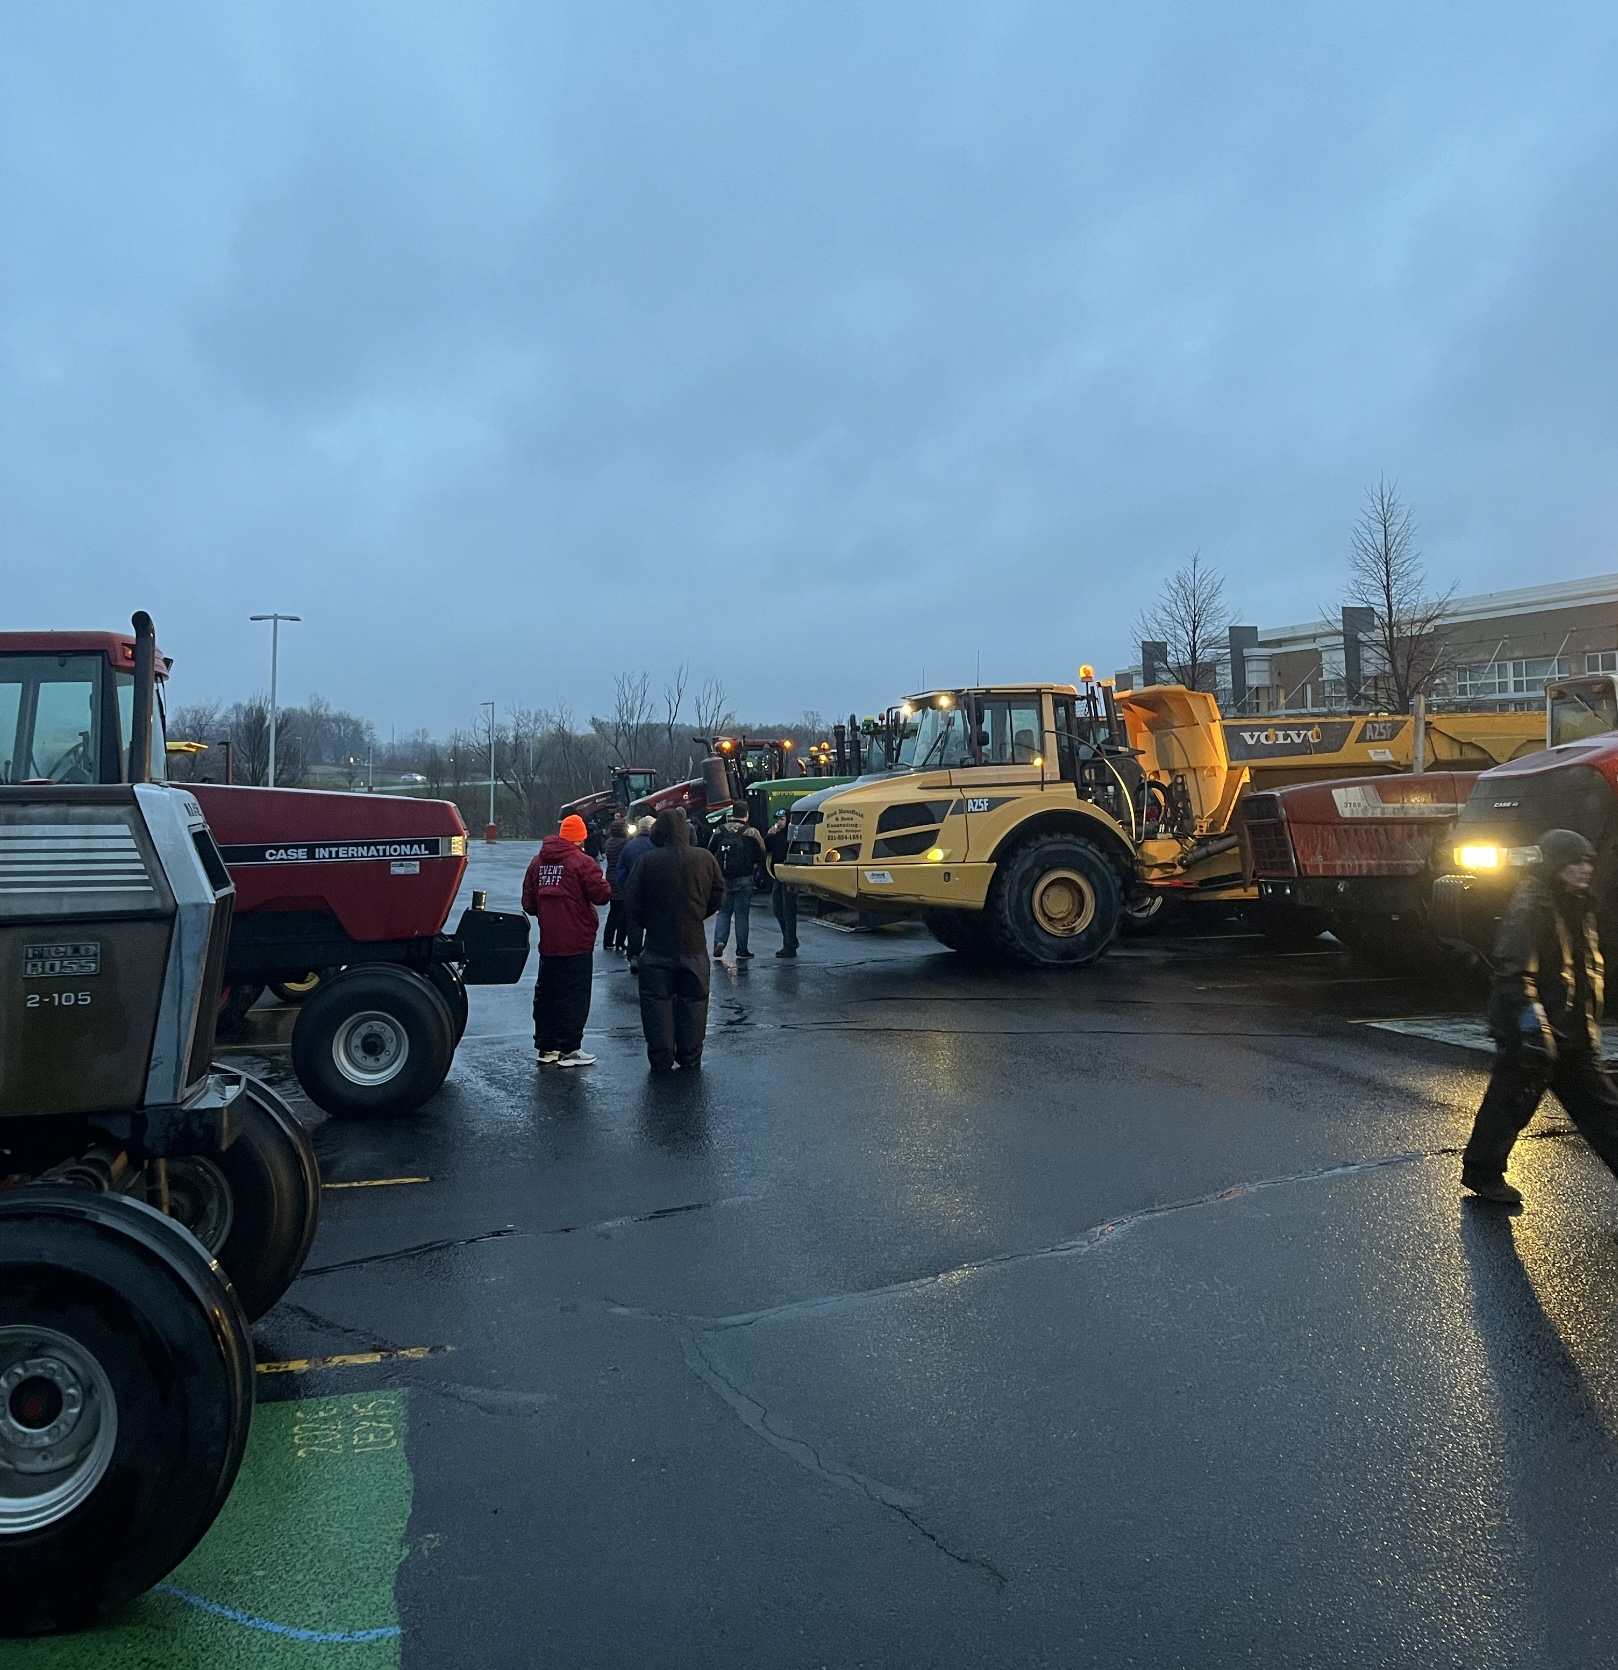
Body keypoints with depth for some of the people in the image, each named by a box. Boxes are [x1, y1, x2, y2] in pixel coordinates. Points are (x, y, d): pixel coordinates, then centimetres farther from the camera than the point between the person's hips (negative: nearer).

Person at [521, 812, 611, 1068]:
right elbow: (601, 894, -17)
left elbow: (528, 902, 9)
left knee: (546, 993, 14)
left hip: (548, 942, 6)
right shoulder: (581, 862, -14)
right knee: (574, 996, 0)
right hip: (576, 943, -6)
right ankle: (568, 1049, 0)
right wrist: (604, 887, 4)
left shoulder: (538, 861, 6)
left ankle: (545, 1046, 22)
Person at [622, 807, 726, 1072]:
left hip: (658, 944, -2)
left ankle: (661, 1058, 7)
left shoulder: (648, 861, -11)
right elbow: (718, 897, 5)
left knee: (657, 1001, 7)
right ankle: (690, 1058, 14)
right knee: (693, 1000, 11)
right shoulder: (705, 859, -4)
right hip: (693, 945, 2)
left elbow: (632, 902, -6)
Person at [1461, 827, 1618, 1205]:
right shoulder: (1530, 907, -18)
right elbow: (1513, 967, -25)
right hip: (1534, 1031, -9)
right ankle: (1481, 1171, 19)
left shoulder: (1576, 907, 13)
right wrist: (1530, 1015, -31)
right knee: (1511, 1101, 3)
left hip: (1573, 1033, 9)